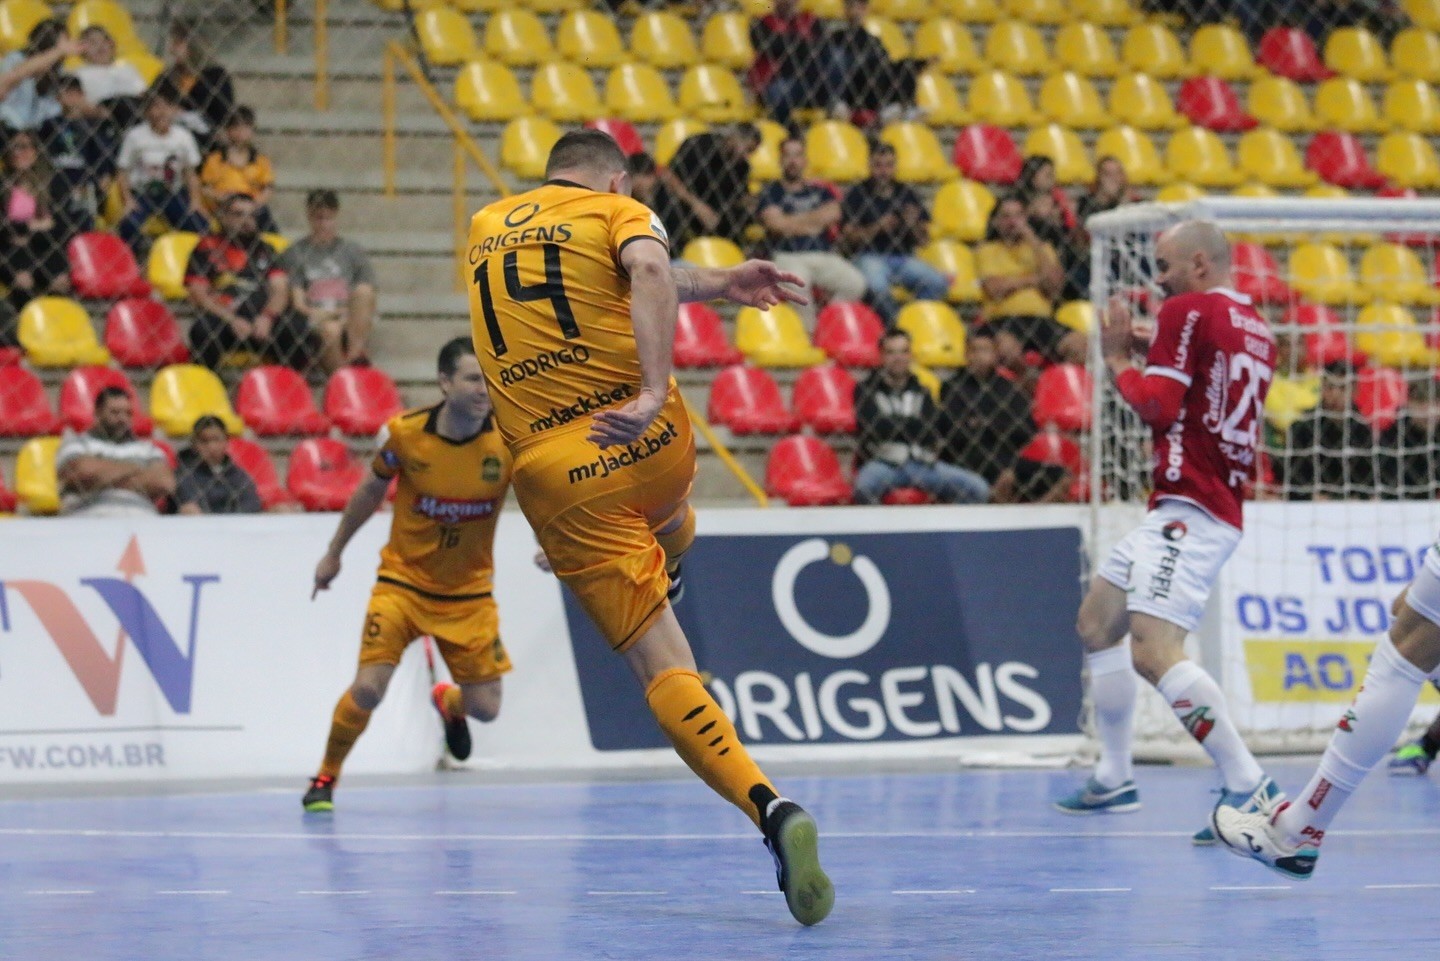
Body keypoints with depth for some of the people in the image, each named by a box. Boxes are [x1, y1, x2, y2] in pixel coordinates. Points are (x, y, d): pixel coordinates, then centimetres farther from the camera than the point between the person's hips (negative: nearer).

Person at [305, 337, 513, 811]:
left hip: (469, 590, 1)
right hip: (403, 580, -1)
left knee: (485, 708, 2)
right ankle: (326, 776, 9)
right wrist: (334, 552, 12)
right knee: (368, 687, -16)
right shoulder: (403, 433, -15)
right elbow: (371, 492, 3)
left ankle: (447, 701, 40)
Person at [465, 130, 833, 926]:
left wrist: (714, 284, 26)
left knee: (662, 668, -5)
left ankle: (771, 809, -23)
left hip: (556, 475, 1)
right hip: (648, 441, -1)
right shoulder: (617, 210, 6)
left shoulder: (486, 228, 19)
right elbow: (648, 273, -16)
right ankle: (663, 578, 71)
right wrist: (655, 392, -25)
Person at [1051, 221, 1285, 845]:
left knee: (1154, 651, -23)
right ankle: (1114, 779, 29)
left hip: (1189, 509, -11)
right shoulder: (1254, 328, 18)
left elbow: (1158, 406, -14)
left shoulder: (1189, 310, -8)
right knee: (1097, 623, 22)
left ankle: (1249, 787, -28)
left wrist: (1118, 361, 2)